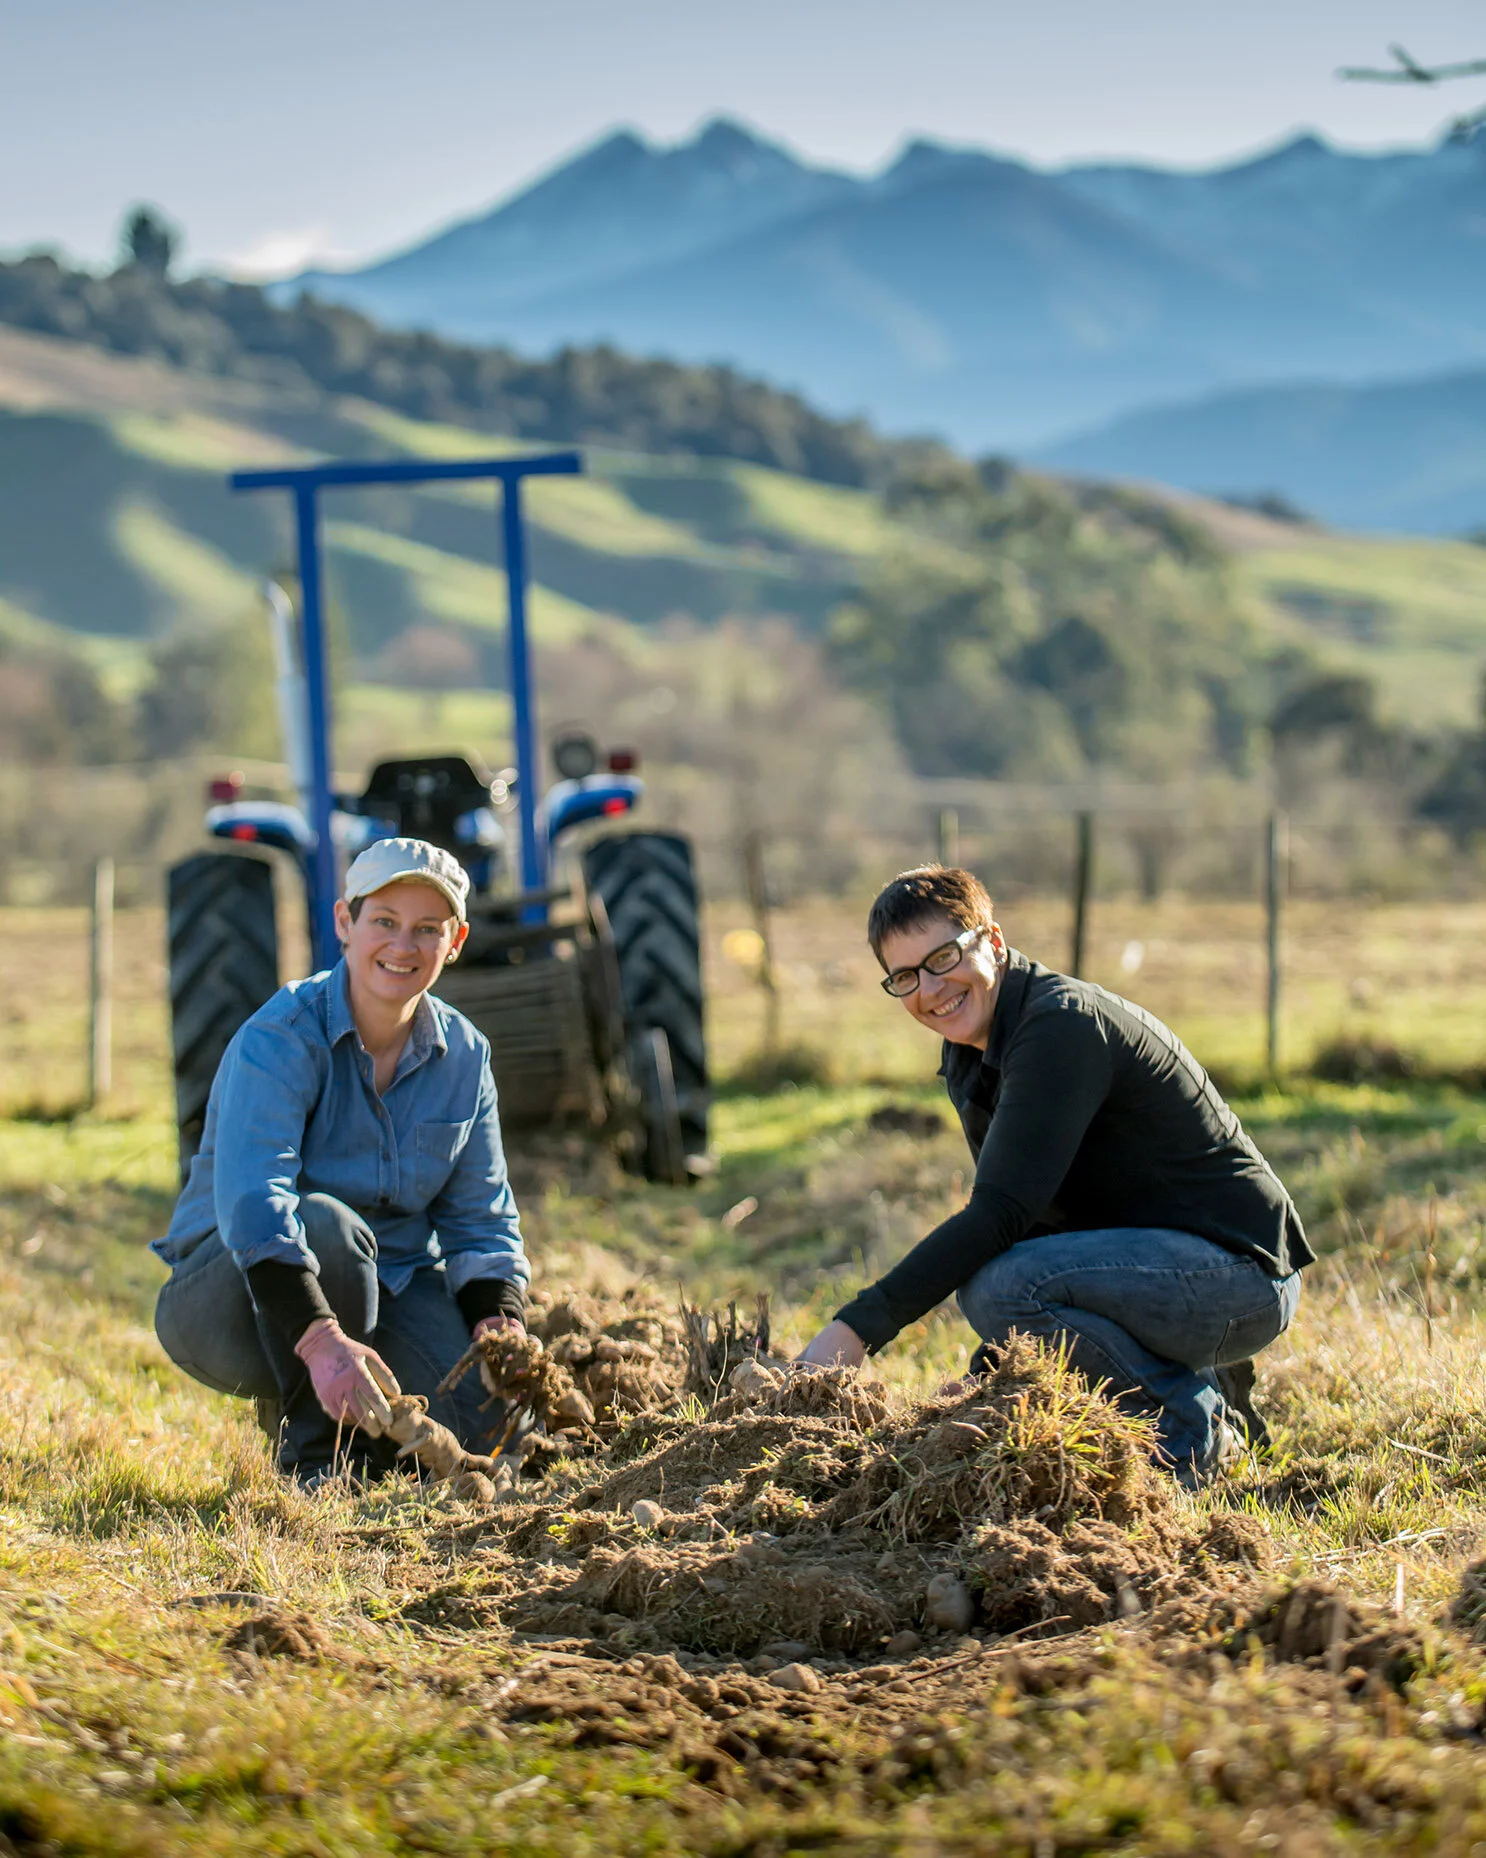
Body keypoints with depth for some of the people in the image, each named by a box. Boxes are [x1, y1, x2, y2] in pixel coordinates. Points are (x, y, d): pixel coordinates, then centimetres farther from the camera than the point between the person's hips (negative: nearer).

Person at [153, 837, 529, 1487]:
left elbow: (482, 1223, 8)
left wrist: (501, 1327, -13)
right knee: (325, 1223, -39)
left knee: (492, 1421, -21)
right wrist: (321, 1341, -48)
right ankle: (316, 1448, -20)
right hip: (231, 1298, -5)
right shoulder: (281, 1037, -19)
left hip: (392, 1283, 5)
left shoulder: (464, 1056, 1)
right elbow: (252, 1200, -34)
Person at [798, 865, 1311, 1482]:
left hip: (1241, 1269, -10)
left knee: (997, 1287, -28)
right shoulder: (968, 1064, 10)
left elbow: (1001, 1214, -28)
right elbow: (1027, 1223, 13)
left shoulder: (1063, 1023, -20)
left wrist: (858, 1327, -30)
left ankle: (1188, 1427, -10)